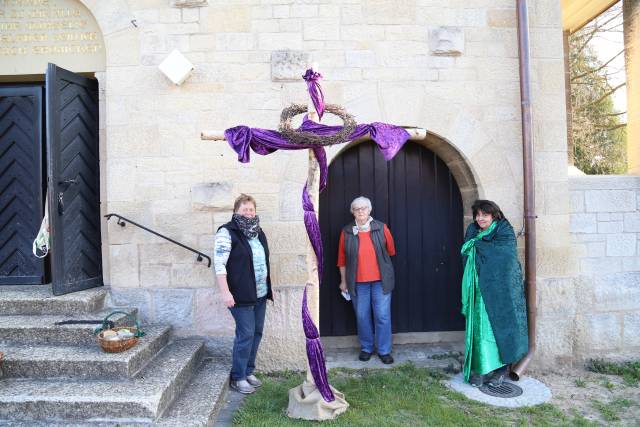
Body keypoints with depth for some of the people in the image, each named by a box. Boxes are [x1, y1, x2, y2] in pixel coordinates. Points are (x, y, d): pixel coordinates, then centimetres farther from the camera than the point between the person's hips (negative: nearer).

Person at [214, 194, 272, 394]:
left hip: (260, 294, 7)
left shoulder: (258, 232, 12)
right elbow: (219, 264, -16)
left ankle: (248, 371, 28)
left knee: (257, 332, 12)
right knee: (246, 334, -4)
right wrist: (225, 292, -21)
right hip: (241, 295, -7)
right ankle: (237, 378, 14)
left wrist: (268, 288, 19)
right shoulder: (227, 233, -11)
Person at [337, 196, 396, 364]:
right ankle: (366, 348, 28)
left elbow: (391, 251, 10)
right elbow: (342, 259, 5)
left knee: (383, 316, 3)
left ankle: (384, 351, 19)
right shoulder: (346, 231, -1)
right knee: (362, 316, 10)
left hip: (380, 280, 0)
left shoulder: (381, 228, -2)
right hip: (358, 282, 1)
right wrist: (343, 281, 8)